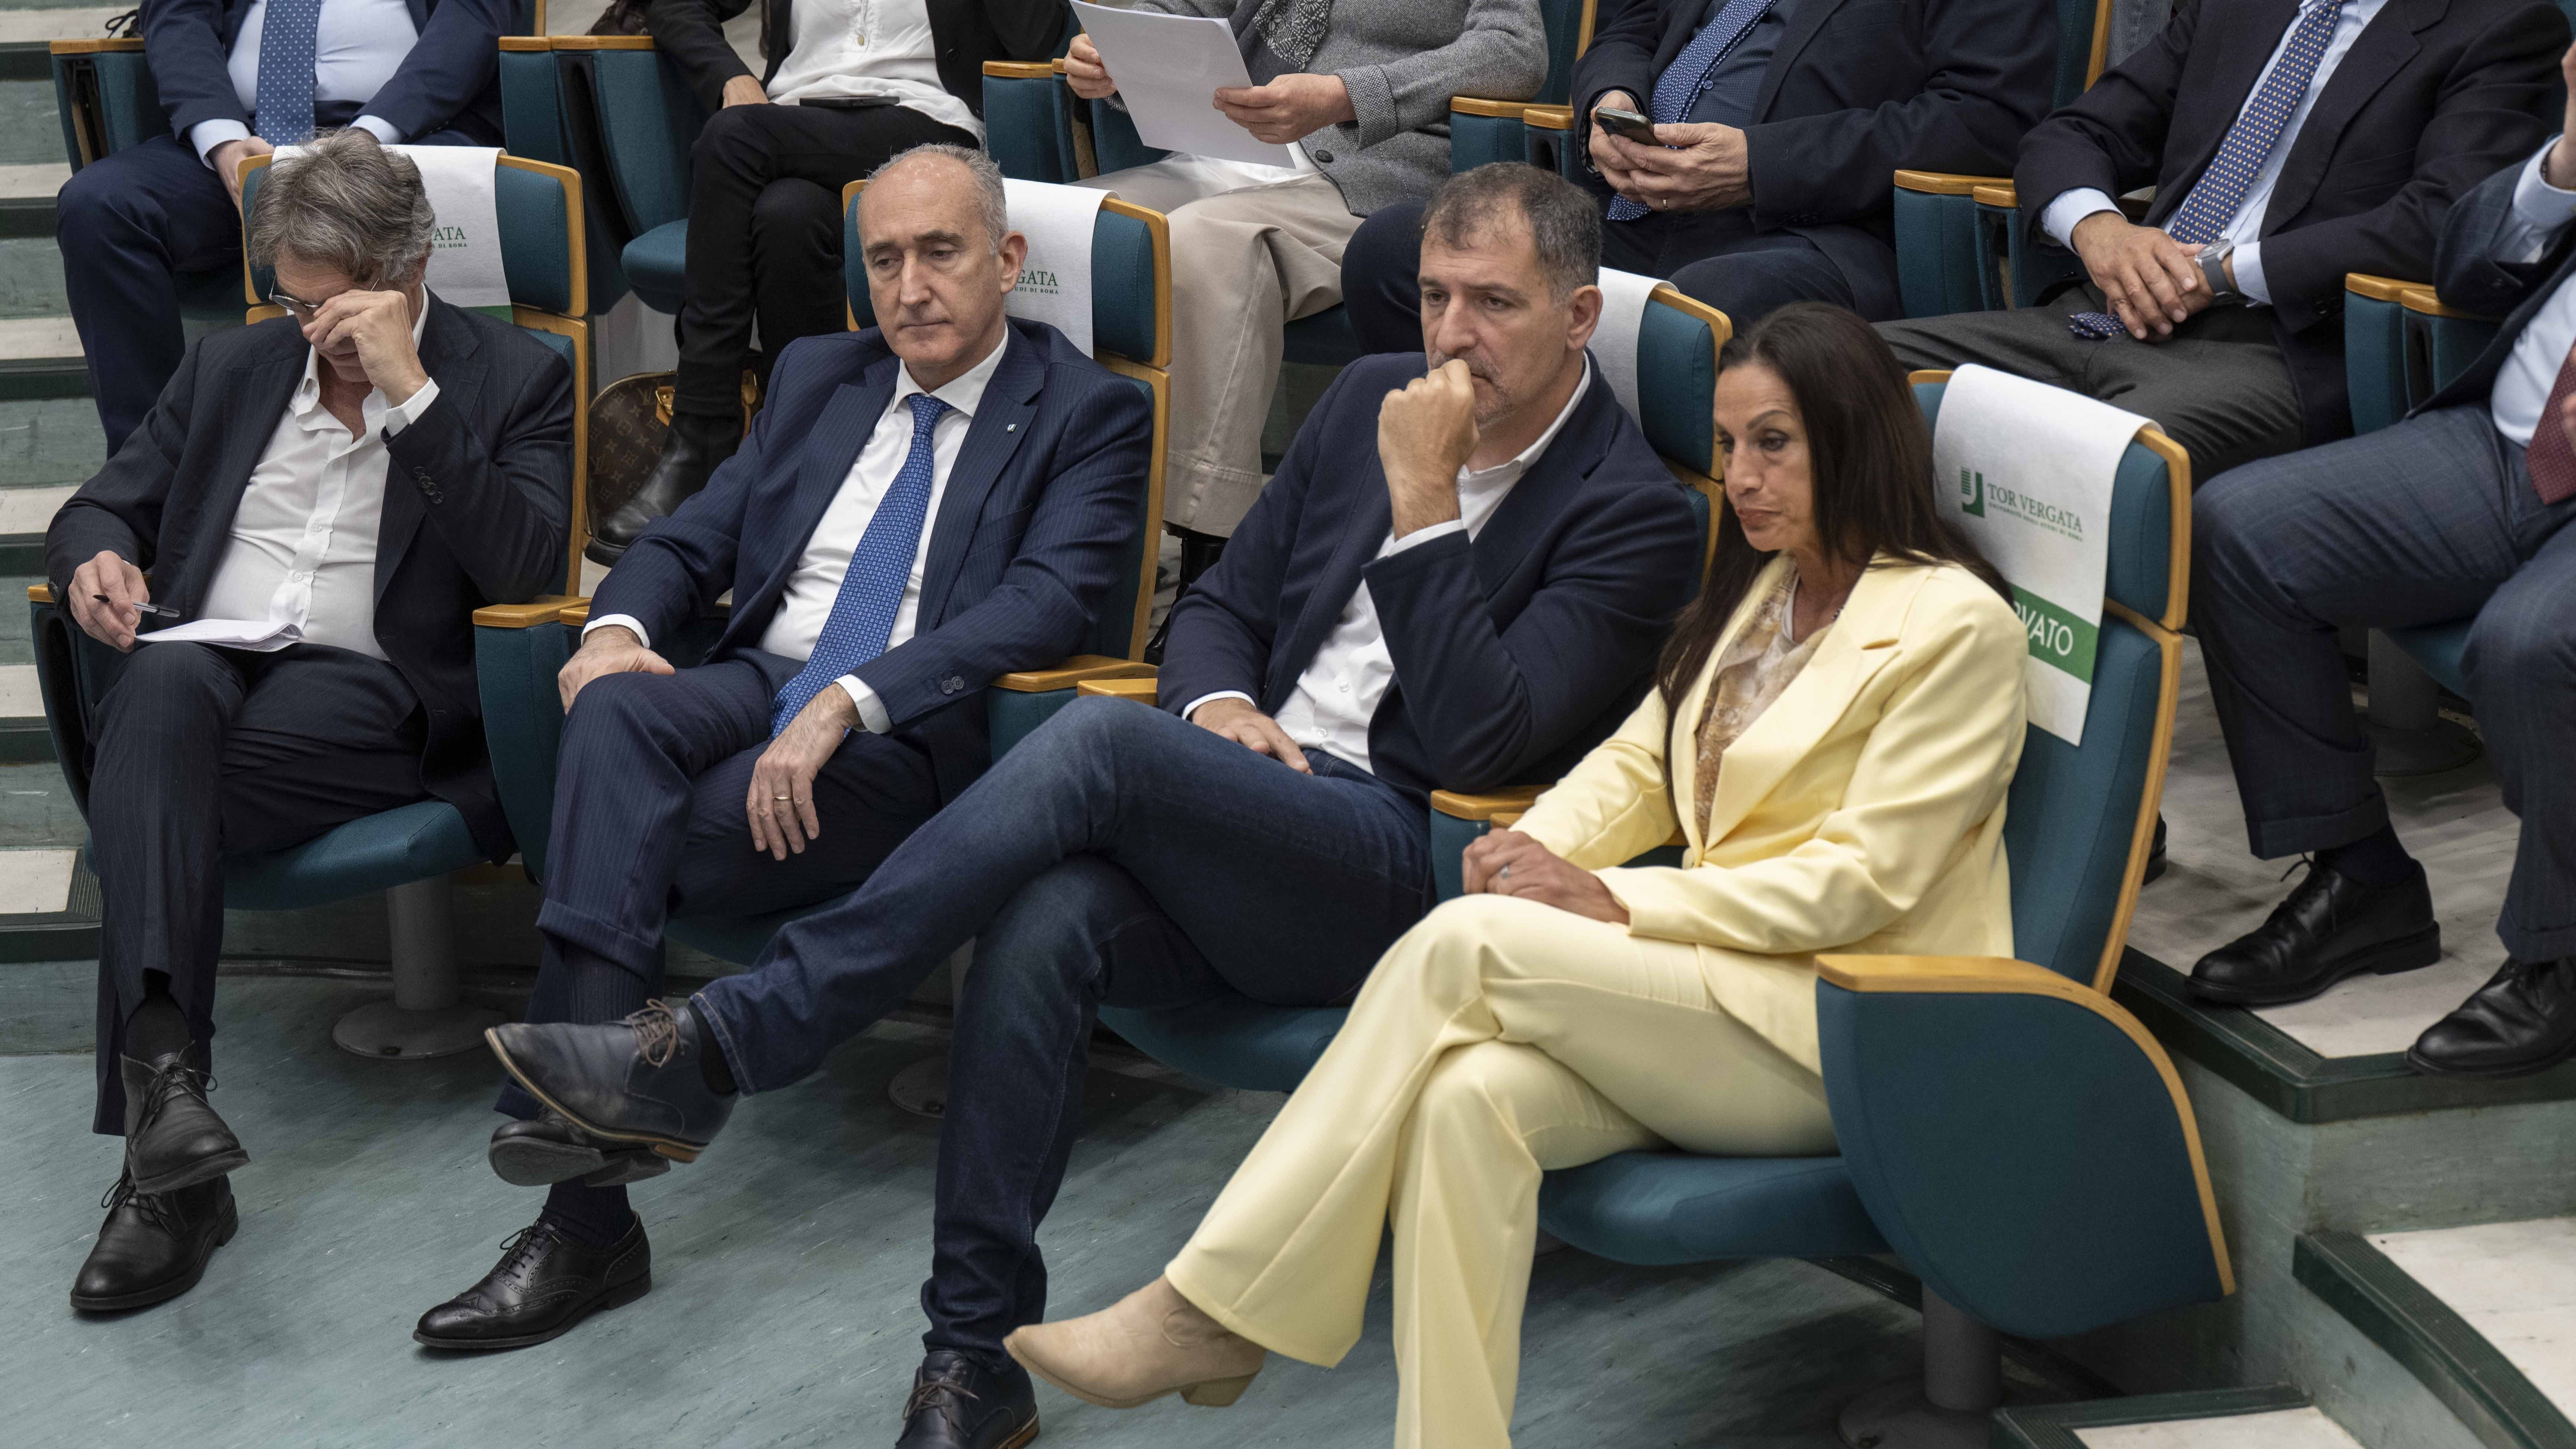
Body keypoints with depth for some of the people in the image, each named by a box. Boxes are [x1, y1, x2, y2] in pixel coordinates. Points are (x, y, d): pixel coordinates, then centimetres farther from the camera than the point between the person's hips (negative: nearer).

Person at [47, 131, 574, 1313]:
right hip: (200, 665, 3)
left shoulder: (514, 381, 9)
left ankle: (158, 1155, -34)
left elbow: (523, 567, -7)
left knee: (152, 778, -32)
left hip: (367, 695, -3)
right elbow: (102, 506, 26)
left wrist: (409, 390, -14)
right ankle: (162, 1073, -51)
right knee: (164, 690, -36)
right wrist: (94, 563, -1)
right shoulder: (229, 369, 24)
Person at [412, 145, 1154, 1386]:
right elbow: (692, 537, 19)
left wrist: (848, 701, -24)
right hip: (753, 691, 5)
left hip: (909, 743, -4)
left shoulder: (1090, 417, 4)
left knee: (644, 844, -28)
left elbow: (1046, 603, -12)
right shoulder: (818, 377, 23)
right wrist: (619, 624, -6)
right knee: (616, 714, -31)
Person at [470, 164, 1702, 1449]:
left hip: (1403, 875, -6)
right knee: (1043, 921, -29)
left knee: (1098, 741, -30)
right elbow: (1221, 602, 23)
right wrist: (1217, 707, 0)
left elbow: (1482, 740, -15)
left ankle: (715, 1050, -27)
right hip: (1241, 840, 6)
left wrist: (1425, 503, -16)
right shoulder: (1371, 400, 17)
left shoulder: (1633, 514, -3)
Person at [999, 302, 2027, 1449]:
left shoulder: (1954, 624, -7)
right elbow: (1638, 758, 16)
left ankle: (1209, 1313, -22)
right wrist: (1539, 850, -7)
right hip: (1714, 980, 7)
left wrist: (1617, 901, -18)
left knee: (1466, 945, -26)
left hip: (1844, 1032, -7)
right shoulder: (1759, 589, 19)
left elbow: (1863, 878, -13)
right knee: (1470, 1095, -28)